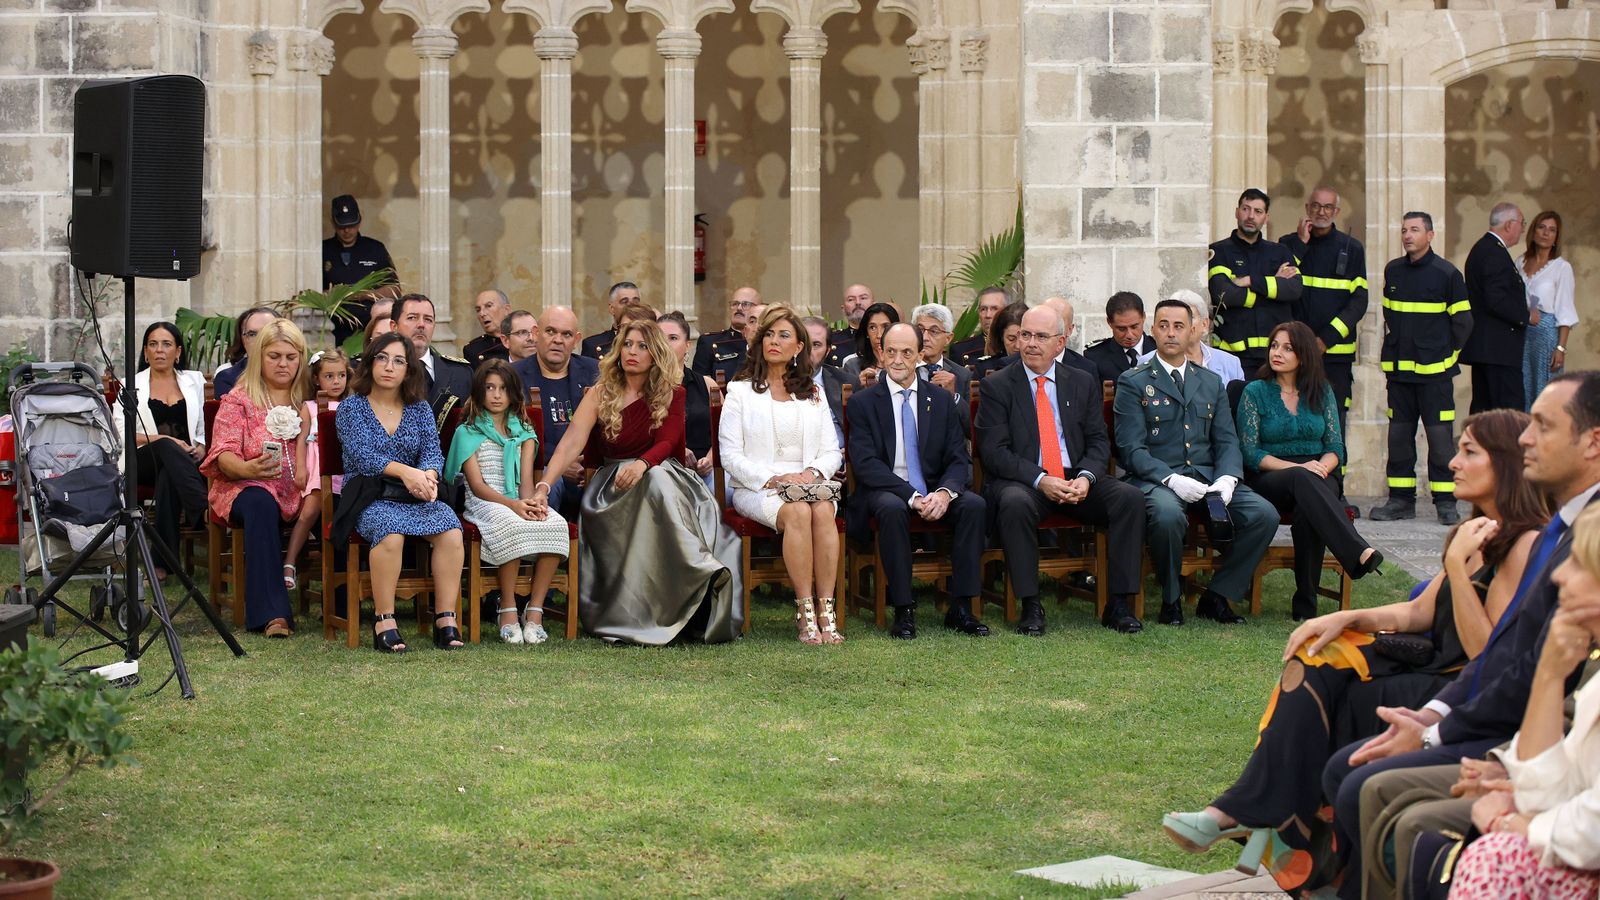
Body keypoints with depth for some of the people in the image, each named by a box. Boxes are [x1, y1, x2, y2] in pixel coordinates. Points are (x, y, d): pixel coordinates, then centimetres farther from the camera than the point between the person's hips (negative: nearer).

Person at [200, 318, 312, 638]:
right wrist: (249, 469, -24)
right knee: (260, 503, -38)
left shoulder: (308, 400, 19)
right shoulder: (238, 400, 10)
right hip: (246, 489, -2)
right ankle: (272, 612, -44)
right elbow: (223, 453, -3)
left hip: (298, 492, 2)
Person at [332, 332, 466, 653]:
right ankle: (384, 622, -31)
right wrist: (406, 472, -25)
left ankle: (446, 620, -26)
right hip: (369, 497, -3)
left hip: (416, 495, 4)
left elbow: (433, 451, 3)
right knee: (390, 531, -37)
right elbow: (362, 454, -10)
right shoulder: (351, 407, 4)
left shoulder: (420, 409, 16)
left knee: (451, 530, -28)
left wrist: (428, 475, -22)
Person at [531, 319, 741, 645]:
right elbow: (572, 443, -8)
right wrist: (543, 486, -24)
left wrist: (642, 464, -32)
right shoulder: (600, 395, 5)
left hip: (658, 472, 1)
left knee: (655, 481, -38)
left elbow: (667, 443, -7)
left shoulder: (672, 395, 8)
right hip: (612, 484, -1)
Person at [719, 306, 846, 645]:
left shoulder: (813, 394, 19)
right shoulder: (740, 391, 9)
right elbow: (730, 456, 0)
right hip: (756, 488, -3)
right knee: (797, 512, -35)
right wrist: (772, 479, -14)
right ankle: (805, 611, -35)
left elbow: (832, 451, 14)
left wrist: (812, 472, -8)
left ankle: (826, 610, -36)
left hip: (808, 484, 3)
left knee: (823, 510, -33)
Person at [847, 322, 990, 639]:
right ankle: (903, 611, -31)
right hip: (885, 491, -3)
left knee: (974, 504, -26)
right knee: (892, 509, -37)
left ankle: (960, 608, -22)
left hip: (934, 491, 3)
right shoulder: (862, 403, 0)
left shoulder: (942, 400, 10)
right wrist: (912, 497, -23)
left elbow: (959, 459, 4)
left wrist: (945, 492, -20)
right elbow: (865, 464, -10)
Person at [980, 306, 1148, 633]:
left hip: (1077, 481, 3)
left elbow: (1099, 441, 9)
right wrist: (1040, 480, -19)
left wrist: (1086, 477, -13)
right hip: (1022, 482, -3)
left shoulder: (1084, 383, 14)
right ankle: (1031, 606, -28)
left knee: (1129, 497, -23)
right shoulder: (998, 386, 3)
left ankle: (1120, 605, -19)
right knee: (1015, 504, -38)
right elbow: (993, 450, -6)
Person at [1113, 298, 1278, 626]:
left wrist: (1227, 479, -9)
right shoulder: (1133, 383, 5)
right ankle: (1171, 599, -13)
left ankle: (1216, 596, -6)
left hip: (1207, 476, 5)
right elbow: (1131, 449, -5)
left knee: (1265, 514, -21)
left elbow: (1227, 441, 14)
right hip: (1156, 479, -5)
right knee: (1168, 515, -39)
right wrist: (1171, 480, -21)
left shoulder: (1211, 383, 20)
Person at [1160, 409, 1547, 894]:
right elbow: (1420, 612, 16)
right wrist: (1346, 618, 1)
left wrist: (1457, 563, -22)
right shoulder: (1479, 532, 15)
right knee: (1314, 662, -11)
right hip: (1436, 663, 8)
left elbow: (1486, 653, -20)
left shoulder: (1526, 543, -15)